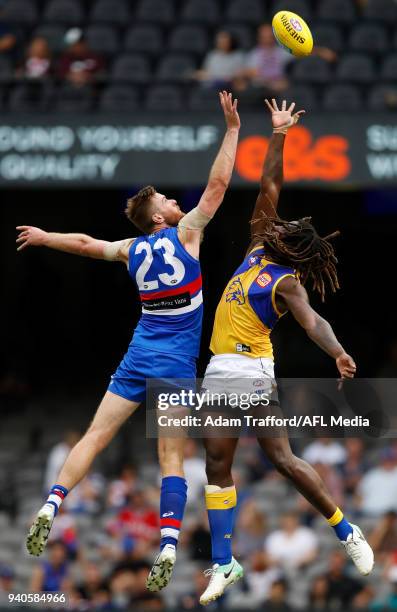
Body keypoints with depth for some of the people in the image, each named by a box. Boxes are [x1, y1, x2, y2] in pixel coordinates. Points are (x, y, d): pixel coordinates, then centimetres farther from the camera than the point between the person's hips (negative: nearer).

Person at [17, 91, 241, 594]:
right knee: (171, 458, -8)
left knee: (95, 436, 4)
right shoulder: (184, 234, -3)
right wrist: (232, 129, 0)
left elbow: (85, 243, 23)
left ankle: (51, 507, -14)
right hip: (176, 364, -4)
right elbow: (217, 184, -5)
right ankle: (168, 547, -21)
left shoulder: (131, 250, 9)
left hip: (138, 359, 4)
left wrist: (44, 237, 41)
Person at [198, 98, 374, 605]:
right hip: (220, 370, 8)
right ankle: (223, 563, 5)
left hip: (251, 369, -8)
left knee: (281, 458, -7)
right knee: (217, 464, 4)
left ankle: (346, 532, 5)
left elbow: (311, 320, -26)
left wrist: (338, 352, -45)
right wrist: (278, 136, 12)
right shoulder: (259, 249, 10)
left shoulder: (286, 282, -9)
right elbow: (268, 189, 13)